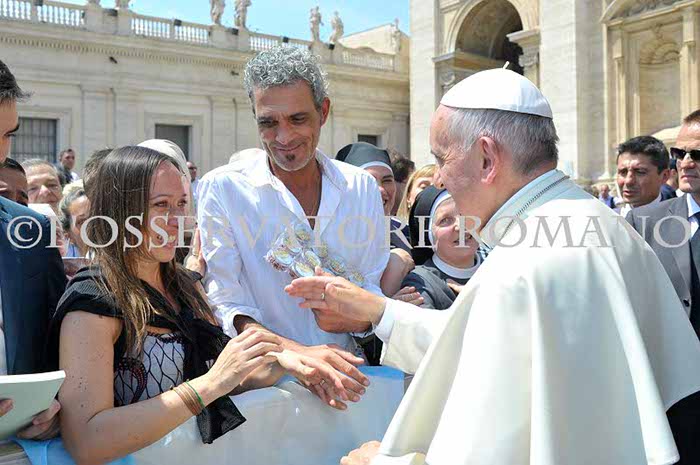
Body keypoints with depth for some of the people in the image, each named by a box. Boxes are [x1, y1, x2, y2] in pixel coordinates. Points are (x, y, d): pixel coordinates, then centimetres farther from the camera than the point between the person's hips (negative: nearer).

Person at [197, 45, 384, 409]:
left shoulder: (362, 187, 7)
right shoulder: (222, 188, -3)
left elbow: (374, 287, 11)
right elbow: (226, 304, -9)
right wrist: (296, 354, -24)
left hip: (345, 380, 0)